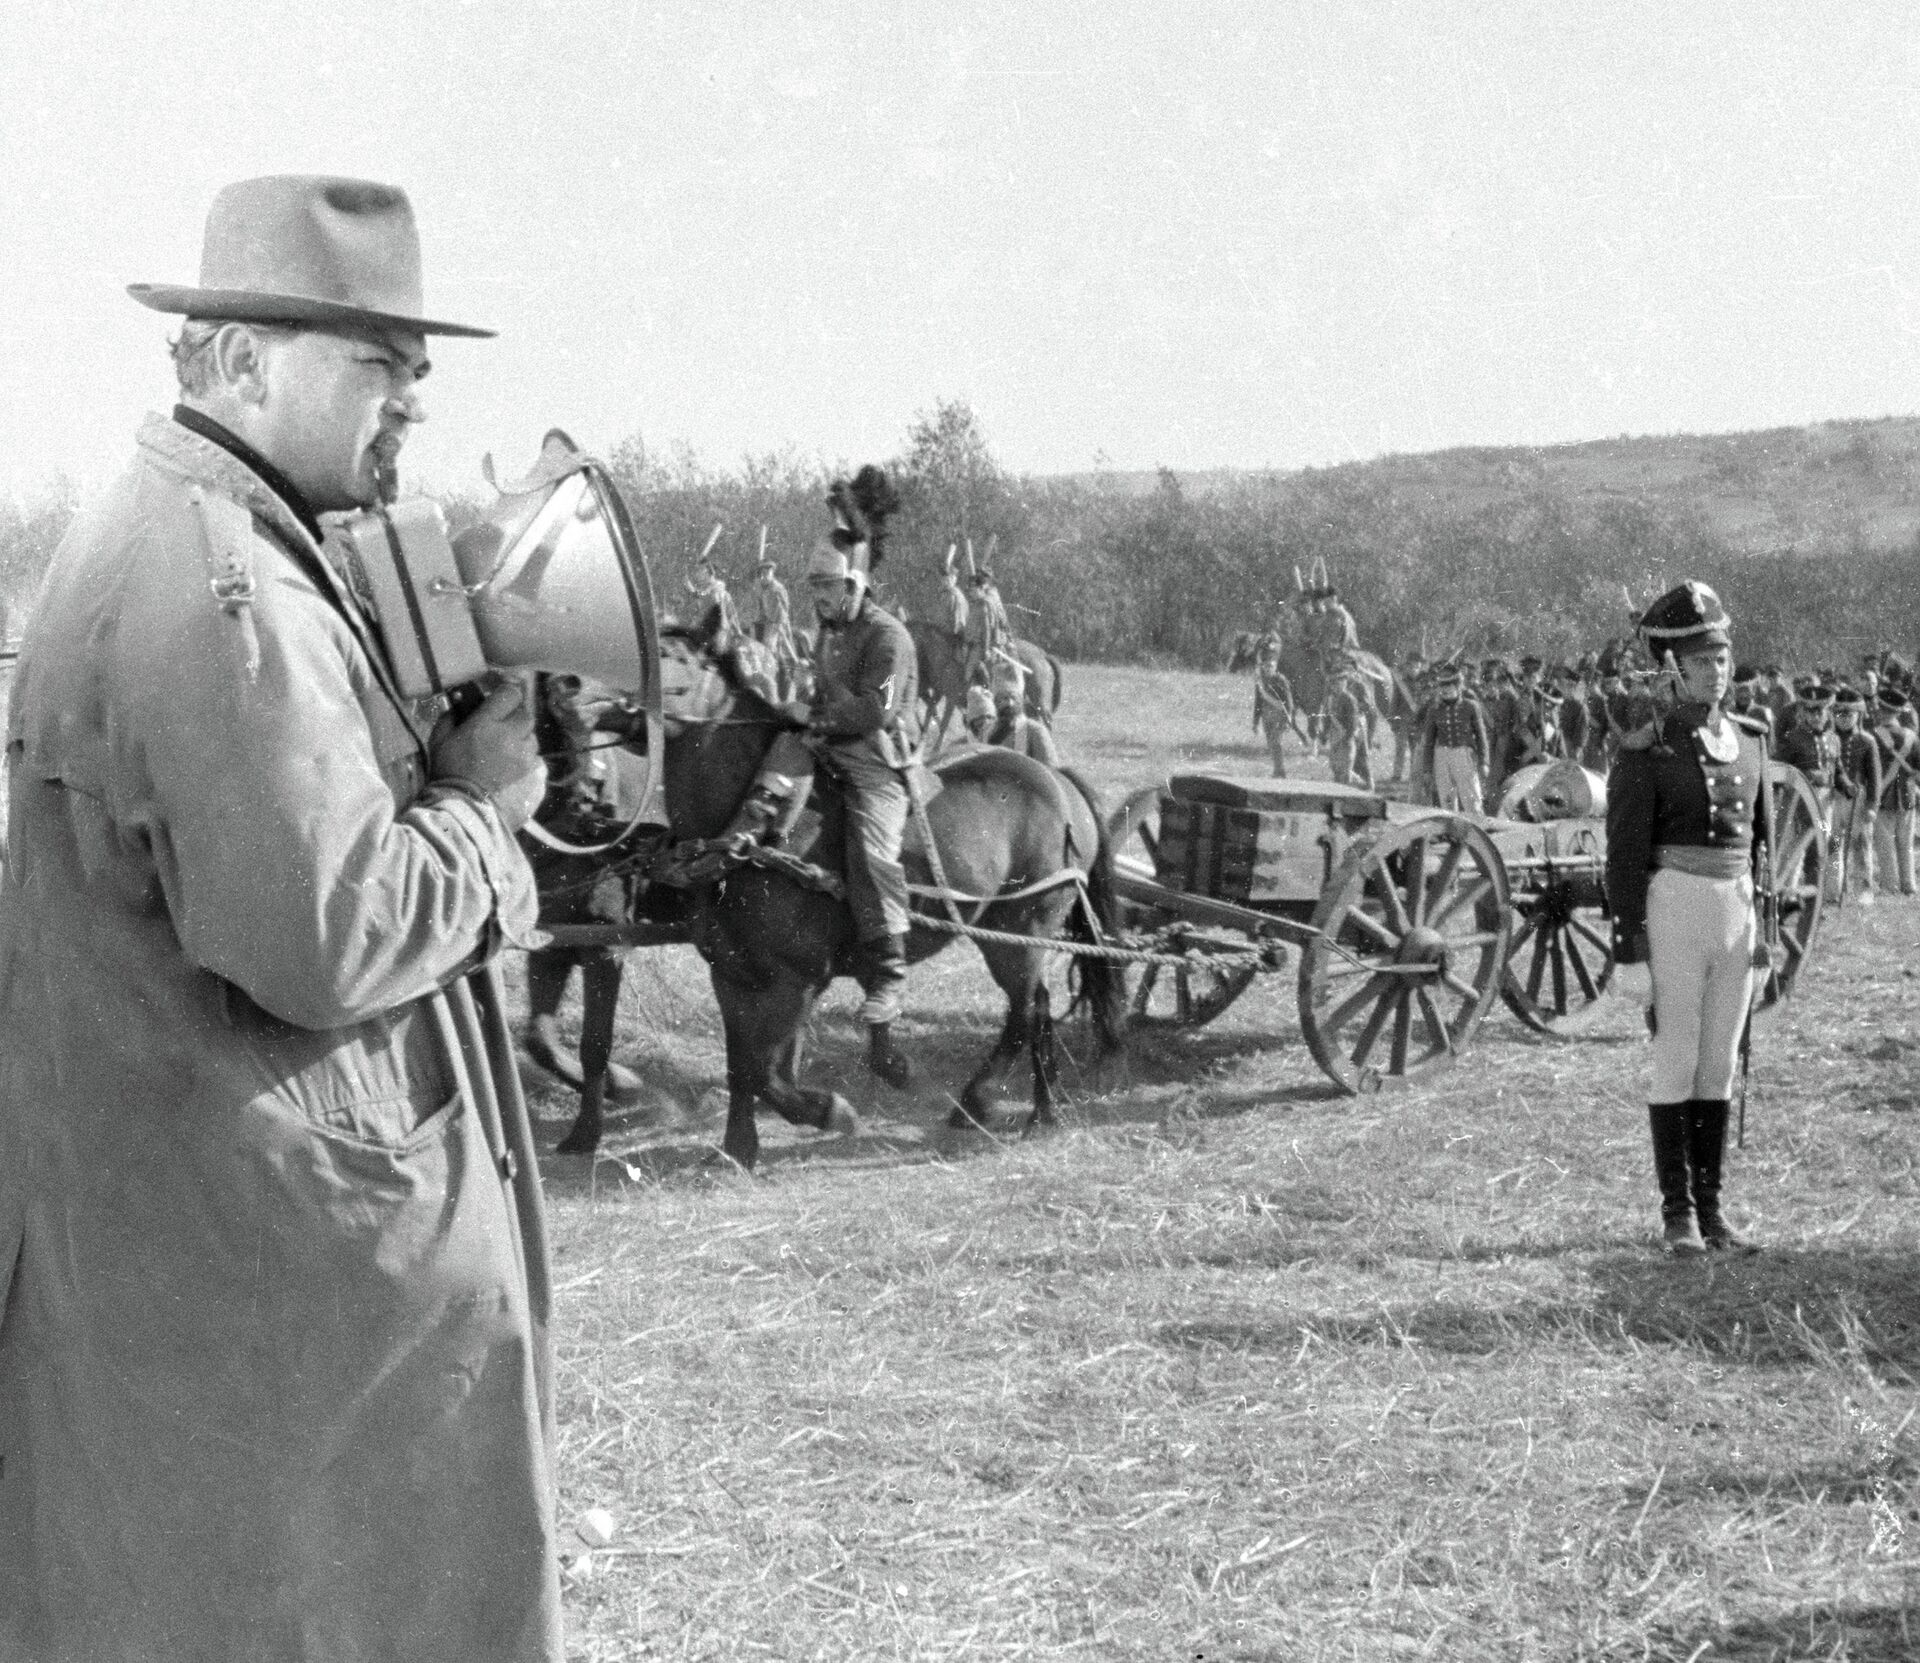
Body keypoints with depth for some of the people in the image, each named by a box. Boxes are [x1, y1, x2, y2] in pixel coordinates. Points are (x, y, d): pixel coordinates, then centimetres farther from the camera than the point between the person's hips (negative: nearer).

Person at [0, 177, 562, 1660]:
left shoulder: (155, 539, 13)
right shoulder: (225, 591, -22)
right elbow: (329, 941, -27)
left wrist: (444, 762, 4)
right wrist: (483, 810, -11)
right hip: (276, 1245, -11)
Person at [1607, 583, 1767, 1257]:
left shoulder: (1749, 740, 10)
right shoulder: (1645, 751, -8)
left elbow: (1758, 839, 17)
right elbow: (1626, 853, -9)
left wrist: (1765, 929, 13)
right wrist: (1629, 948, -13)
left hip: (1736, 910, 6)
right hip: (1673, 908, -5)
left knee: (1720, 1063, 9)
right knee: (1677, 1061, -1)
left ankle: (1710, 1207, 16)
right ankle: (1677, 1212, 7)